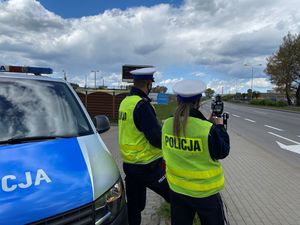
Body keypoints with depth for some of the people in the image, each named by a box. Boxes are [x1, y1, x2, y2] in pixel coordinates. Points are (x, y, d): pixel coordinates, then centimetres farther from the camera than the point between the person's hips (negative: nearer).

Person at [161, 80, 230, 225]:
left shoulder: (167, 125, -11)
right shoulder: (207, 129, -25)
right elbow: (222, 152, -10)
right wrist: (219, 127, 1)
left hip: (177, 189, 4)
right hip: (205, 191, -4)